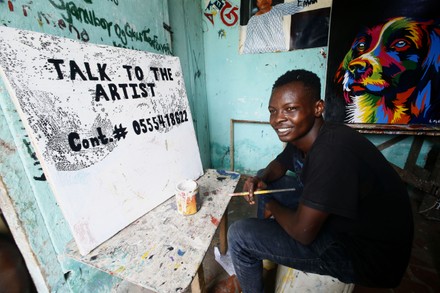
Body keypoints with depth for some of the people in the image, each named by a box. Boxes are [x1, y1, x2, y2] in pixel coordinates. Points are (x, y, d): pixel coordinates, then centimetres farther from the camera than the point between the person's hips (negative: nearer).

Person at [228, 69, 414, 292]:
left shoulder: (331, 151, -32)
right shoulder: (302, 136, -5)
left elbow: (303, 232, -29)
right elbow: (279, 164, 14)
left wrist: (271, 205, -9)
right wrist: (261, 180, -8)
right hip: (343, 225, 9)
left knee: (239, 235, -14)